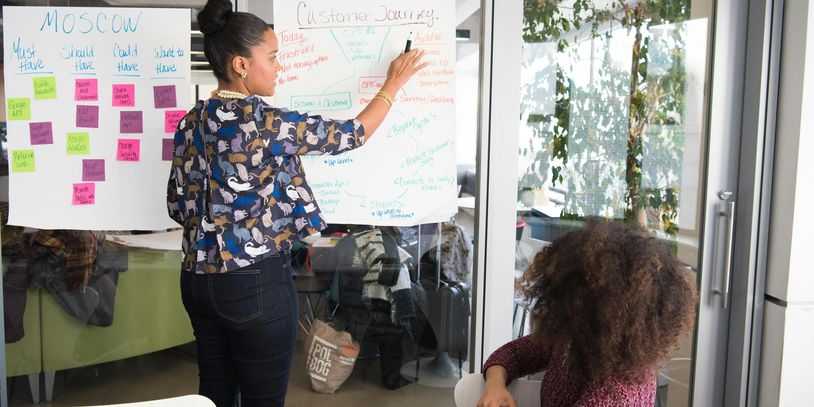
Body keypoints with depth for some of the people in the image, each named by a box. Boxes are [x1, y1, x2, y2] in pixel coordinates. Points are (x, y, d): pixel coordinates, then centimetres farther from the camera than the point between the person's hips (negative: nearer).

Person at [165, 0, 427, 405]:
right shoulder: (266, 123, -18)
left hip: (198, 279, 7)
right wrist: (394, 83, 8)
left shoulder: (190, 123, 3)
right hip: (257, 282, -7)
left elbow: (177, 206, 9)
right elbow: (352, 134, -6)